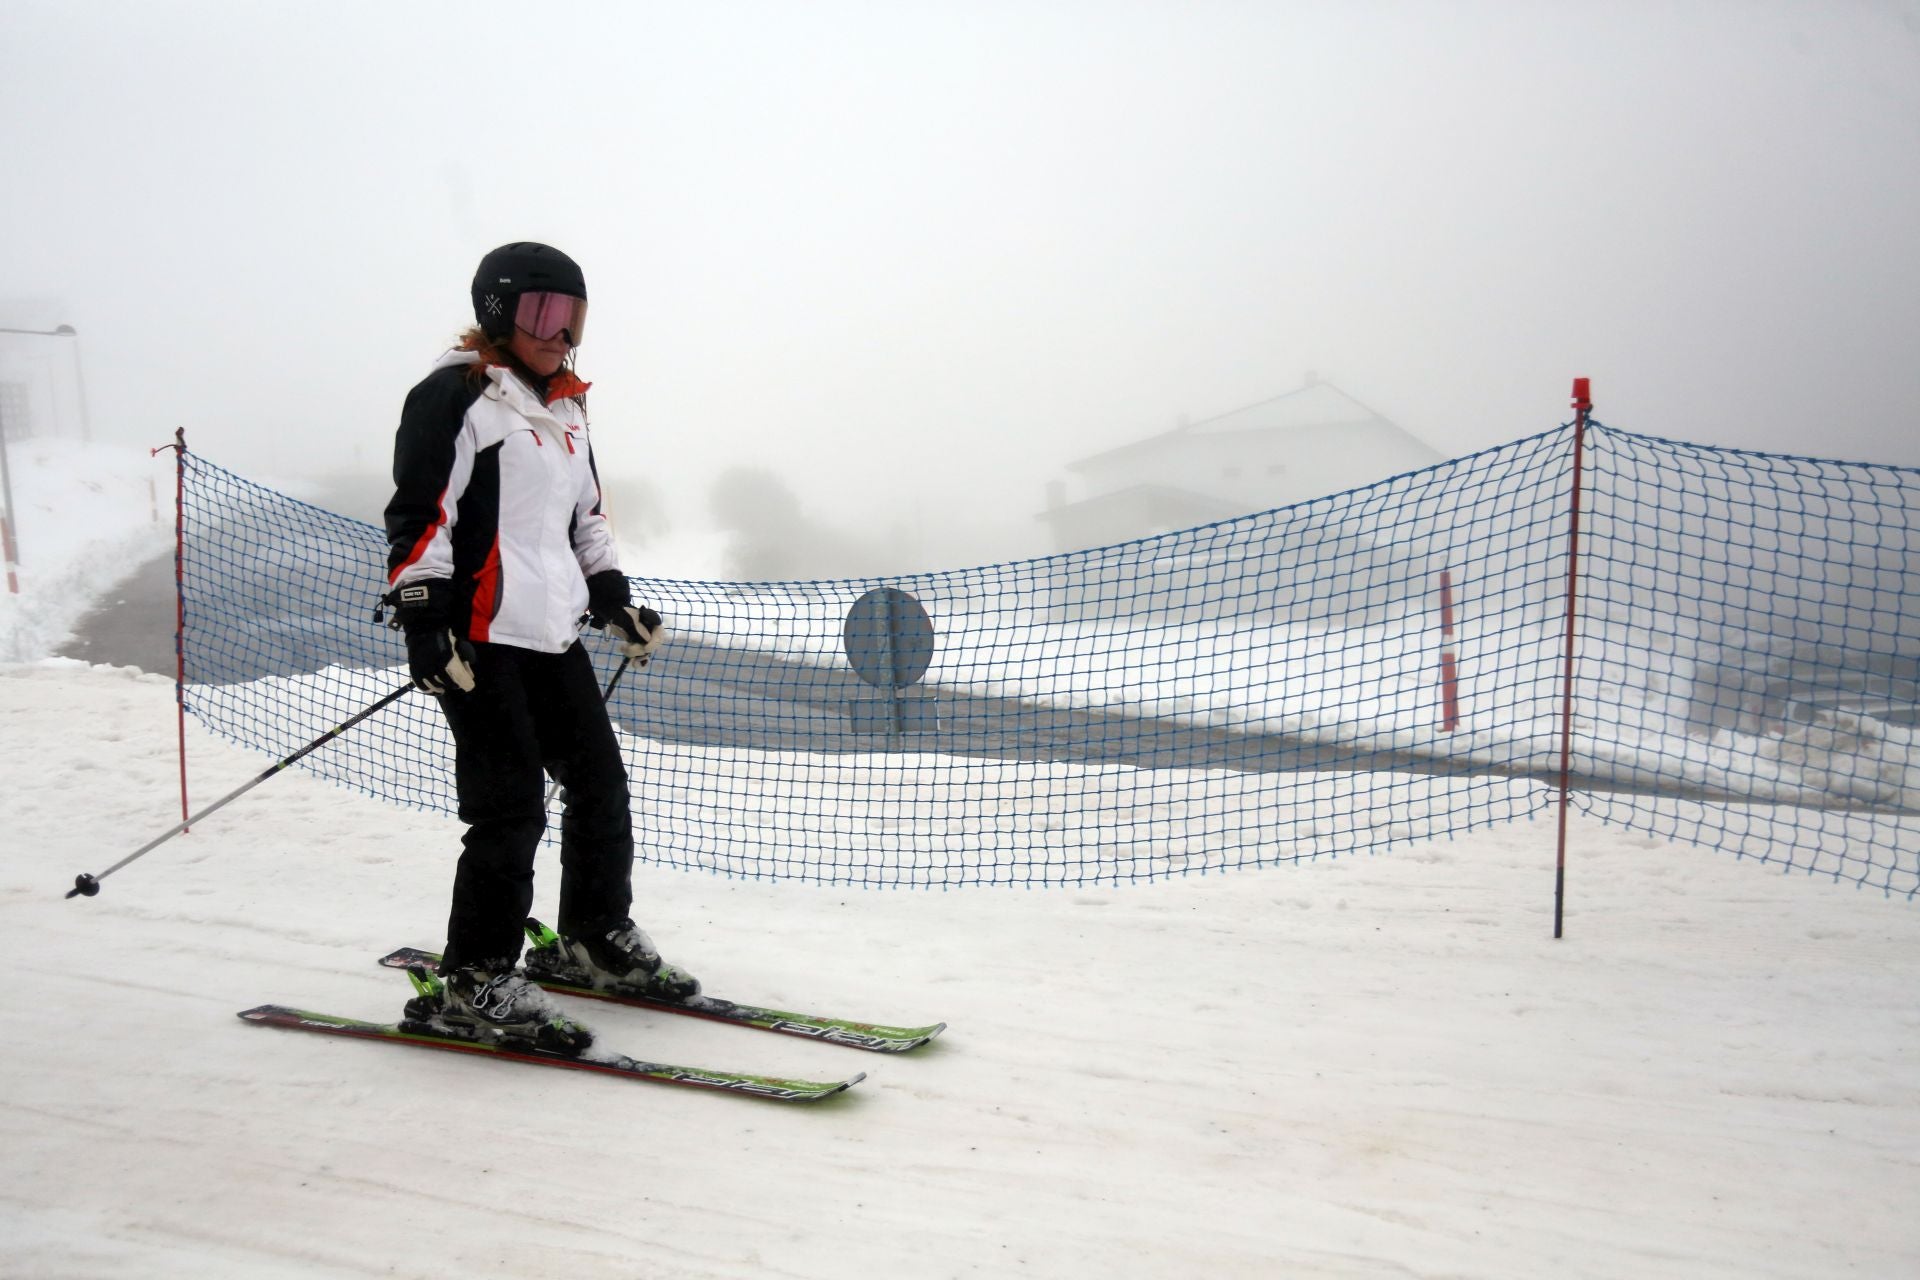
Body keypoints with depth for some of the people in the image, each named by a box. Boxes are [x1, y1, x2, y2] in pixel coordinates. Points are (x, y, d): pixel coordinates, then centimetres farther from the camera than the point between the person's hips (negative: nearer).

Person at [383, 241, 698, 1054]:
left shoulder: (564, 408, 21)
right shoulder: (454, 398, -6)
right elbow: (418, 514, -12)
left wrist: (612, 598, 21)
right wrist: (423, 618, -18)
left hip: (552, 635, 9)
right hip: (480, 641, -9)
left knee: (601, 784, 12)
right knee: (511, 806, -11)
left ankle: (596, 939, 29)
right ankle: (474, 984, 0)